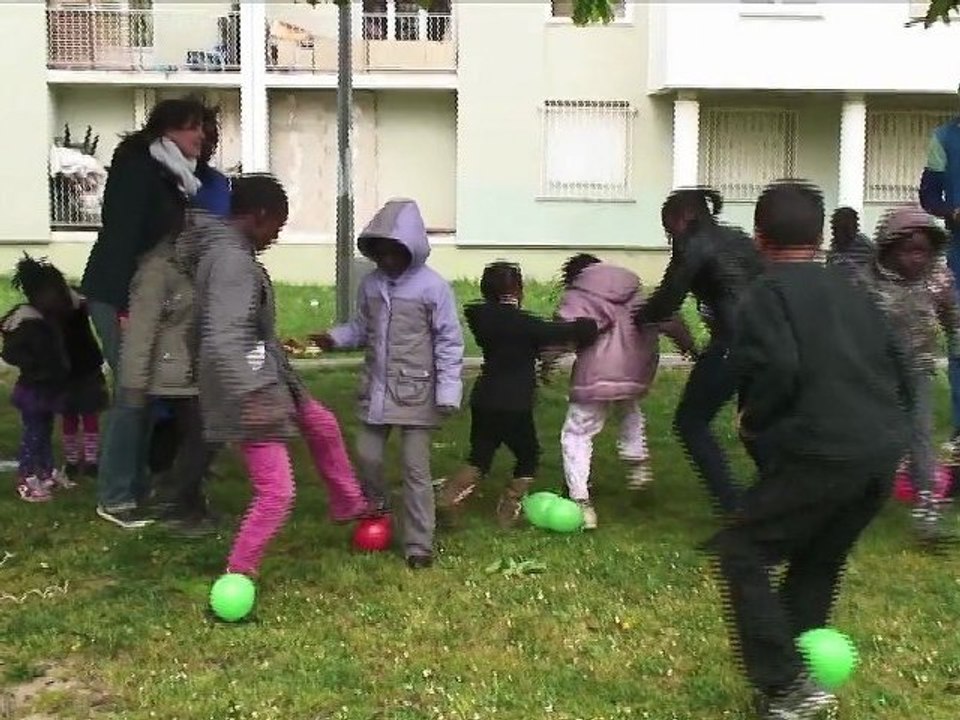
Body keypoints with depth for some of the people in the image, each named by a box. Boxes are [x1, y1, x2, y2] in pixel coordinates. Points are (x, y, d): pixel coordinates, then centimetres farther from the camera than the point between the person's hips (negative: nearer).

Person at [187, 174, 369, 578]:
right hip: (251, 391, -11)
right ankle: (235, 577, 6)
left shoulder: (228, 250, 7)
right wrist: (251, 395, -40)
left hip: (267, 377, 11)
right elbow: (222, 341, -33)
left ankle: (349, 506, 48)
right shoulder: (233, 261, -24)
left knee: (323, 426, 28)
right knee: (277, 493, -9)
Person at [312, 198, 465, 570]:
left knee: (415, 469, 0)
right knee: (367, 456, 9)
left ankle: (419, 544, 10)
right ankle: (375, 510, 40)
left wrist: (448, 391, -14)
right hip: (376, 389, 5)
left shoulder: (433, 287, -12)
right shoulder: (371, 283, 3)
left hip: (416, 392, -5)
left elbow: (449, 342, -9)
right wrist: (335, 337, -5)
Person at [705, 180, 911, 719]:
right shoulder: (853, 292, 19)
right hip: (885, 452, 8)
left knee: (742, 554, 3)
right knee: (818, 563, 22)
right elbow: (901, 372, 18)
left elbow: (776, 370, -18)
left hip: (821, 454, -7)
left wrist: (752, 421, -1)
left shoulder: (768, 293, -1)